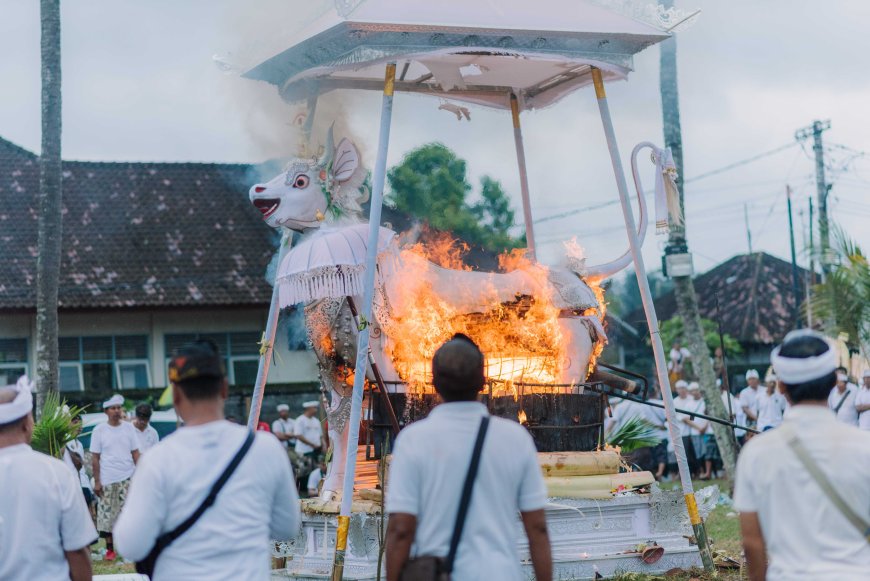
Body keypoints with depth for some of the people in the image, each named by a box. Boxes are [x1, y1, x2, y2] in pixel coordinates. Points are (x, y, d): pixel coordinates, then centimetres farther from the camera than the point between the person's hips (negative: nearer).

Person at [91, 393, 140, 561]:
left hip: (127, 478, 1)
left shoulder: (129, 428, 5)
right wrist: (97, 481, -4)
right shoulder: (99, 431, 1)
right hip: (107, 480, -1)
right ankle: (110, 548, 8)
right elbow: (95, 458, 1)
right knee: (107, 513, 0)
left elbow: (135, 453, 7)